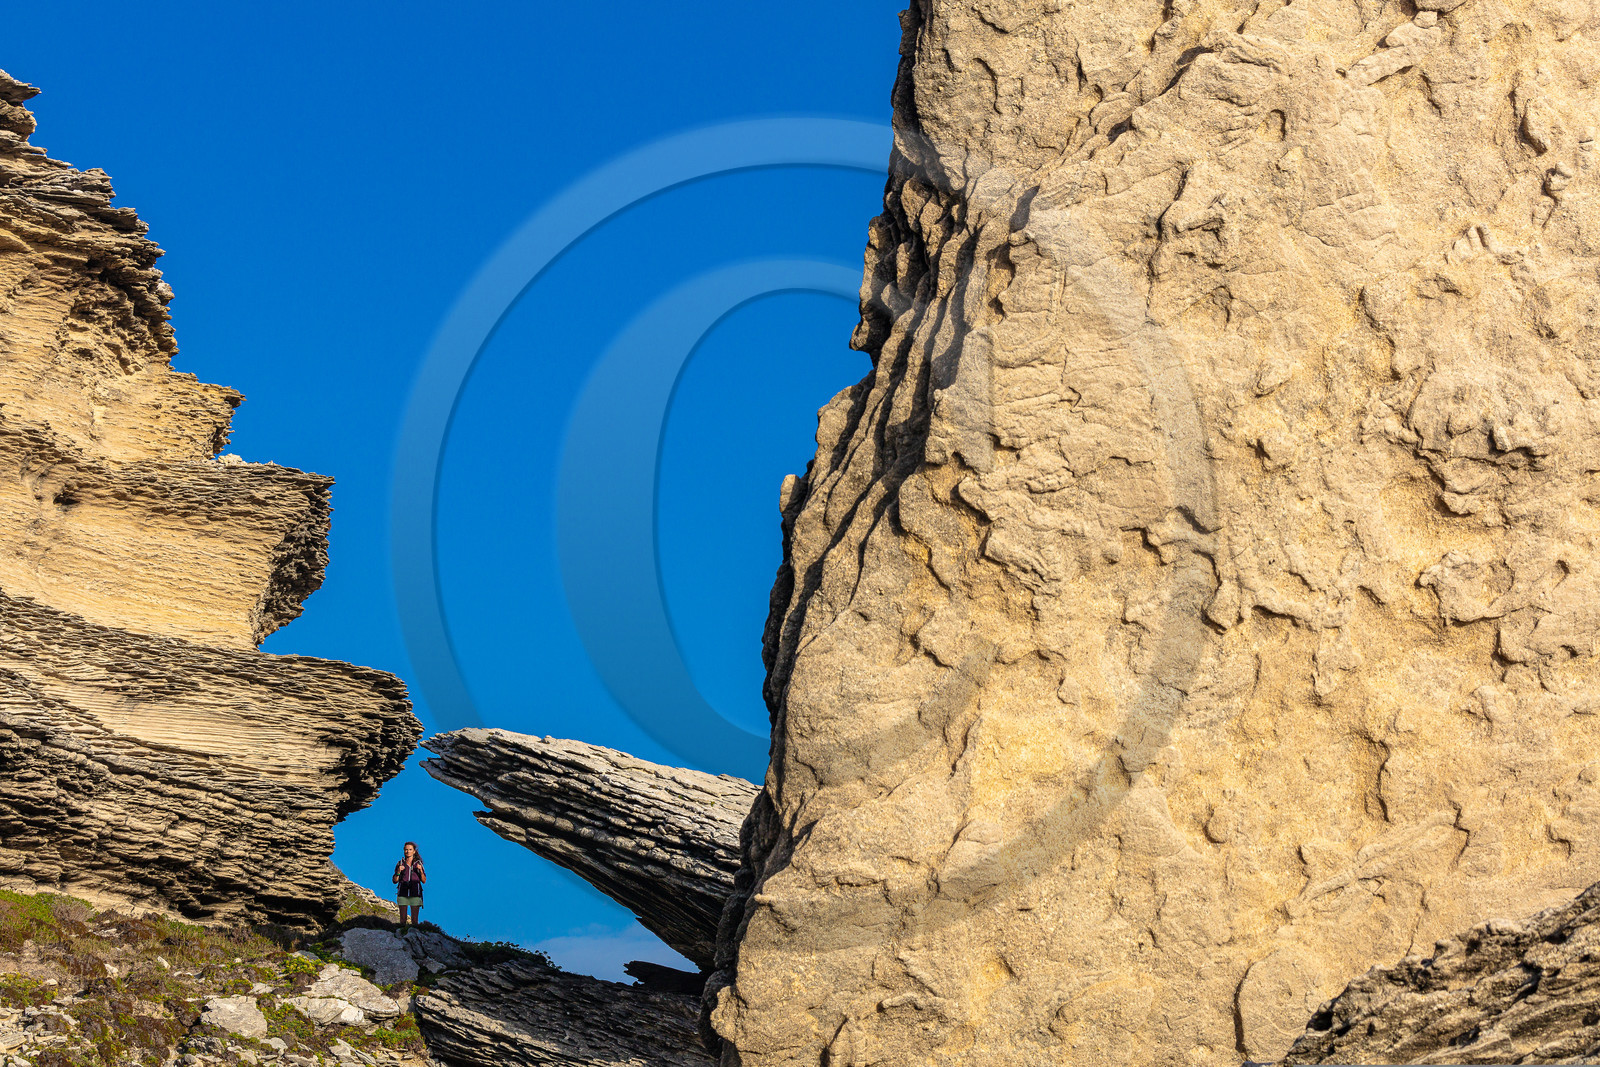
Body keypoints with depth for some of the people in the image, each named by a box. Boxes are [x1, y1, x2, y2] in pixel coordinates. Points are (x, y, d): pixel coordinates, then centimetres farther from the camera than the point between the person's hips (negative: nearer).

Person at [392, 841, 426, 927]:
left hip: (415, 894, 0)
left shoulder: (418, 863, 6)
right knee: (402, 920, -2)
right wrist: (398, 871, -11)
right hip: (403, 894, 1)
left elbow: (424, 881, 6)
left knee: (414, 920, -4)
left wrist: (420, 870, -10)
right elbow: (394, 881, 6)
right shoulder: (400, 863, 6)